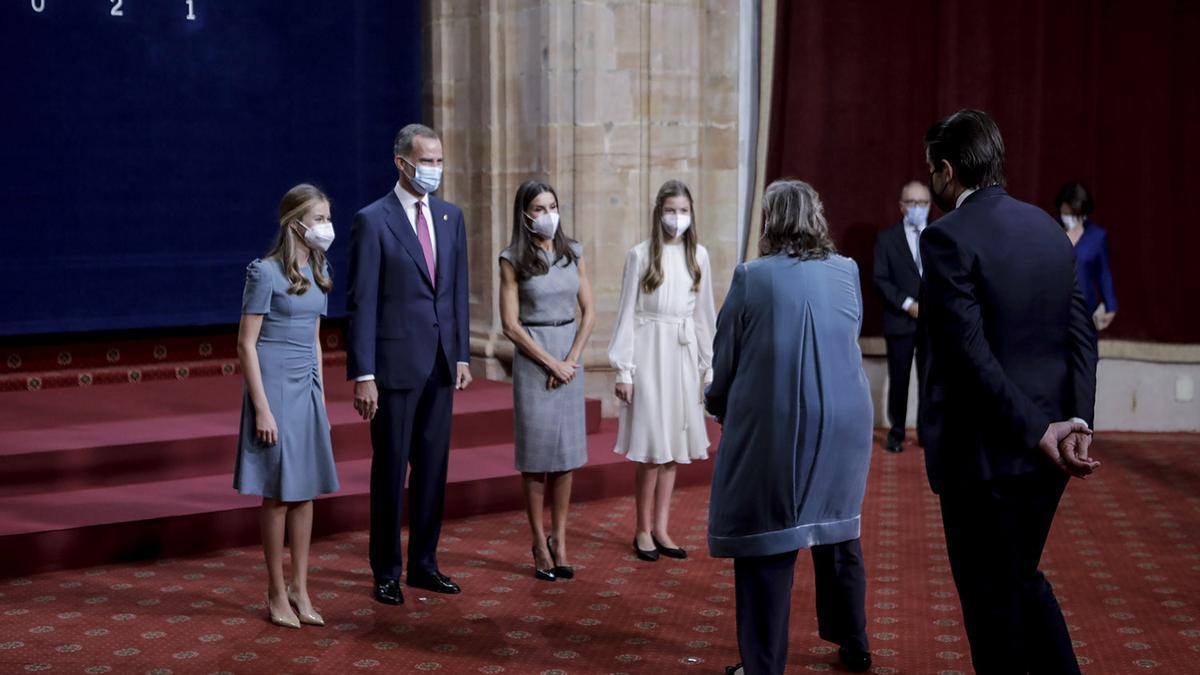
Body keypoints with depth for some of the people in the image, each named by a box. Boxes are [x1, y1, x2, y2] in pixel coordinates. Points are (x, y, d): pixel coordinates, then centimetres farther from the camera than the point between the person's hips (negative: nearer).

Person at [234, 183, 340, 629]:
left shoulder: (317, 272, 10)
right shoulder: (265, 273, -12)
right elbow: (246, 344, -12)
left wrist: (321, 396, 14)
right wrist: (262, 408, -16)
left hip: (307, 390, 7)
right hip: (274, 387, -7)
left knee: (304, 492, 9)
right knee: (278, 494, 1)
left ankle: (300, 589, 18)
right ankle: (277, 592, 12)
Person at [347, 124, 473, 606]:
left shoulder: (451, 216, 10)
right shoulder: (372, 220, -8)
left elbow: (458, 291, 13)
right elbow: (362, 303, -10)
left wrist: (462, 355, 8)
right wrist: (362, 375, -14)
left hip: (440, 365, 5)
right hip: (396, 365, -5)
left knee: (433, 468, 11)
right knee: (390, 471, 4)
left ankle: (424, 563, 23)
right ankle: (387, 572, 15)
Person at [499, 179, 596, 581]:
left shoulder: (572, 253, 6)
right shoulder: (513, 260, -4)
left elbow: (588, 313, 6)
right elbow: (510, 325, -8)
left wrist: (571, 359, -6)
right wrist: (550, 362, -11)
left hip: (569, 356, 4)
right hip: (532, 357, -4)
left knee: (566, 451, 5)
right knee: (535, 452, 0)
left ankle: (560, 541, 13)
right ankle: (540, 545, 8)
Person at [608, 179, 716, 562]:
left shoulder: (698, 255, 6)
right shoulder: (640, 255, -4)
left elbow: (704, 313, 11)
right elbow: (627, 313, -2)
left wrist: (709, 365, 8)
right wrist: (623, 369, -6)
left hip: (684, 354, 4)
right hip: (650, 351, -4)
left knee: (674, 445, 7)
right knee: (653, 446, -4)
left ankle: (661, 528, 17)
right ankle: (643, 530, 9)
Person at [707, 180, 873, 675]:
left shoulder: (752, 278, -10)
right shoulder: (847, 271, 1)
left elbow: (725, 357, -3)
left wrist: (719, 406, 16)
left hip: (771, 426, -4)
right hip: (842, 424, 5)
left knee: (767, 543, 4)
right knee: (837, 532, 20)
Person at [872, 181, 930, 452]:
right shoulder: (887, 238, 3)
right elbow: (880, 279, -4)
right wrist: (907, 304, -14)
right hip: (900, 320, -1)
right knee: (898, 380, 4)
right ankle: (896, 432, 15)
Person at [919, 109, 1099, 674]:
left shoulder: (948, 237, -16)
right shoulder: (1047, 227, 7)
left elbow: (970, 353, -22)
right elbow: (1081, 333, 2)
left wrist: (1037, 431, -18)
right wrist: (1075, 420, -7)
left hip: (983, 452, -7)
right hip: (1044, 454, 7)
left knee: (991, 603, 8)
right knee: (1022, 579, 23)